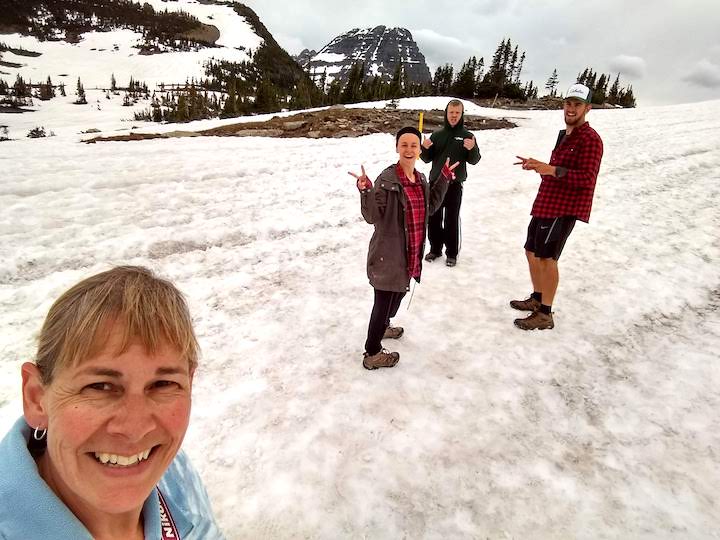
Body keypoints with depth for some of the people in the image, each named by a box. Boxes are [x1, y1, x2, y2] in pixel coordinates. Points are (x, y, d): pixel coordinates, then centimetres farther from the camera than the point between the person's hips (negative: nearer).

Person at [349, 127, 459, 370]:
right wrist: (365, 190, -37)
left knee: (398, 293, 26)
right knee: (384, 300, 1)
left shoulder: (420, 179, 6)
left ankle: (382, 327, 54)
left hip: (409, 252, 8)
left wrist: (445, 179, 16)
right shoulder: (387, 179, -18)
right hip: (388, 253, -8)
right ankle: (372, 354, 18)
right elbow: (373, 217, -21)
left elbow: (430, 207, 19)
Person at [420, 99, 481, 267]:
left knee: (452, 219, 0)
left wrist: (472, 149, -25)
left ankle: (452, 253, 11)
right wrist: (425, 148, -12)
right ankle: (435, 249, 23)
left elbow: (474, 160, -4)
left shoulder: (467, 136, 0)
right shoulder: (437, 135, 8)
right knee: (434, 218, 9)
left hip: (455, 184, -3)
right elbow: (427, 159, 9)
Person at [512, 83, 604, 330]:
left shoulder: (590, 139, -12)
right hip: (545, 204, 10)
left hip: (564, 208, -10)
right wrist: (538, 166, 17)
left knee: (546, 257, -8)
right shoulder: (565, 135, 18)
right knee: (532, 252, 15)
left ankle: (545, 315, 1)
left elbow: (586, 179, -22)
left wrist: (551, 169, -32)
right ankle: (537, 299, 30)